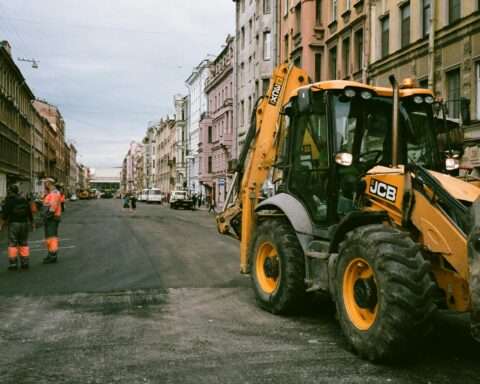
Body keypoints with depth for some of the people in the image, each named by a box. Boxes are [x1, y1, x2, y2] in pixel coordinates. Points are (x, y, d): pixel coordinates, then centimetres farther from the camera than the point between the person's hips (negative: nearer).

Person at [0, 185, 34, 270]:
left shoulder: (9, 200, -5)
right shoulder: (24, 199, 10)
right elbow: (29, 212, 12)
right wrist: (32, 222, 21)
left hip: (13, 224, -5)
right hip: (24, 223, 5)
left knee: (12, 244, 0)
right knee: (24, 243, 10)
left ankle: (13, 264, -2)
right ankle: (25, 263, 9)